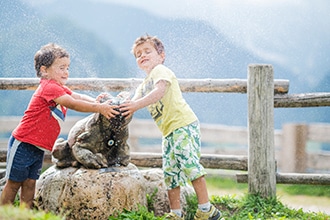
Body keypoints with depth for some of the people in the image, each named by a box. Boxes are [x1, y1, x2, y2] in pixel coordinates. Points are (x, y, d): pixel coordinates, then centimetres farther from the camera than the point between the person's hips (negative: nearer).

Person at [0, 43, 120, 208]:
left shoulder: (60, 89, 13)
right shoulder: (49, 87, -19)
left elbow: (79, 97, 2)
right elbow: (73, 104, -26)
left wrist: (97, 102, -17)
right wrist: (99, 108, -29)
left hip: (38, 148, 9)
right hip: (23, 143, -9)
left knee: (30, 183, 6)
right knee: (14, 182, 0)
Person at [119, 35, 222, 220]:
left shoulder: (160, 71, -3)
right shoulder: (144, 86, 23)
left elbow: (159, 92, -22)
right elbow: (132, 104, 9)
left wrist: (137, 104, -33)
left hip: (184, 124, -9)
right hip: (169, 132, 9)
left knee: (189, 163, -17)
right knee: (170, 173, 6)